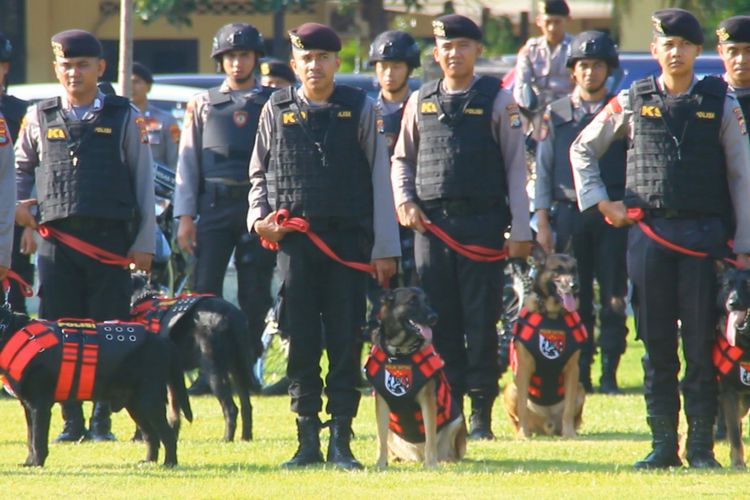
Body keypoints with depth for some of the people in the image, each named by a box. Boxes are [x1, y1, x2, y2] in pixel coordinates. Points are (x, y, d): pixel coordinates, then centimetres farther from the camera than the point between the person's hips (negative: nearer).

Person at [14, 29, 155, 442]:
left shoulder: (125, 118, 5)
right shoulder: (39, 117, 11)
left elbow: (143, 180, 5)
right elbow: (21, 166, 26)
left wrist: (144, 242, -1)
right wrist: (18, 202, 7)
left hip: (110, 237, -2)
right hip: (57, 236, 2)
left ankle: (102, 421, 4)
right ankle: (71, 420, 7)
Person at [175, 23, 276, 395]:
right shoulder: (203, 105, 13)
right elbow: (188, 161, 10)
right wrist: (186, 216, 1)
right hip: (214, 206, 1)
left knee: (255, 294, 0)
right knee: (205, 289, -8)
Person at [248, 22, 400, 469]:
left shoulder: (360, 110, 4)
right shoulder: (277, 111, 9)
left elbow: (380, 179, 2)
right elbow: (260, 173, 18)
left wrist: (385, 248, -2)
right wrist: (259, 216, -2)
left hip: (348, 239, -1)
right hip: (294, 239, 1)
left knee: (345, 344, -2)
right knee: (302, 344, 1)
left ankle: (341, 443, 2)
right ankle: (308, 442, 6)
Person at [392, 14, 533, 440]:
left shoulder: (497, 100, 1)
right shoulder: (421, 101, 12)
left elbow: (516, 166, 0)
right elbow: (402, 159, 20)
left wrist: (520, 230, -6)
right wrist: (404, 201, 1)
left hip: (482, 224, -3)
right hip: (431, 224, 3)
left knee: (482, 321, -2)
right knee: (440, 322, 4)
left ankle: (482, 413, 2)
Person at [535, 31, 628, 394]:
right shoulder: (556, 115, 12)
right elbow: (544, 170, 10)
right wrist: (542, 223, 2)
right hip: (568, 213, 1)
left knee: (613, 299, -3)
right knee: (574, 299, -1)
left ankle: (609, 375, 1)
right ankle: (579, 374, 3)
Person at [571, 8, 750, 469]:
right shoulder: (633, 102, 7)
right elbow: (583, 149, 18)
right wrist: (600, 202, 6)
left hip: (705, 234, -1)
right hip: (648, 232, 1)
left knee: (702, 344, -1)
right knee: (657, 345, 3)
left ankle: (701, 445, 3)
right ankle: (663, 444, 7)